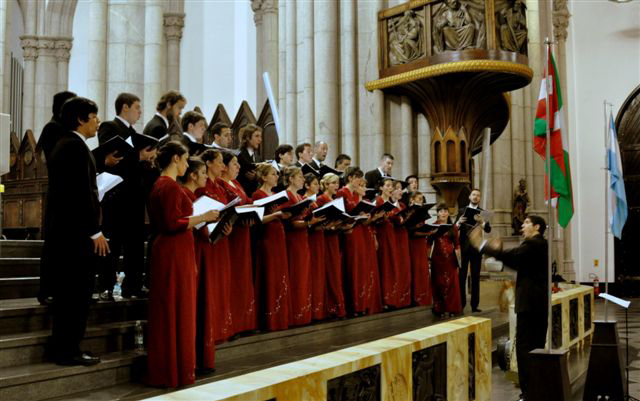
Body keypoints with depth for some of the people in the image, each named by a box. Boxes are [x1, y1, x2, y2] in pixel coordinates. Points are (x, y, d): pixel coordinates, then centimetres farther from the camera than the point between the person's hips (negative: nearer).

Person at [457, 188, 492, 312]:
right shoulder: (462, 211, 8)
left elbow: (488, 229, -8)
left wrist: (482, 222, -27)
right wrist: (459, 222, -20)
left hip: (476, 247, 0)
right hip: (463, 247, 0)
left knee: (475, 277, 3)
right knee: (461, 277, -2)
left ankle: (474, 305, 6)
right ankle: (461, 304, 3)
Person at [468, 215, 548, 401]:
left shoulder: (533, 244, -12)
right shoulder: (541, 245, 18)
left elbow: (511, 256, -23)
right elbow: (518, 263, 18)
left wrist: (482, 245, -19)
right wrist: (499, 250, 10)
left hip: (530, 302, -10)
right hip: (540, 302, 10)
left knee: (524, 347, -8)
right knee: (537, 347, 14)